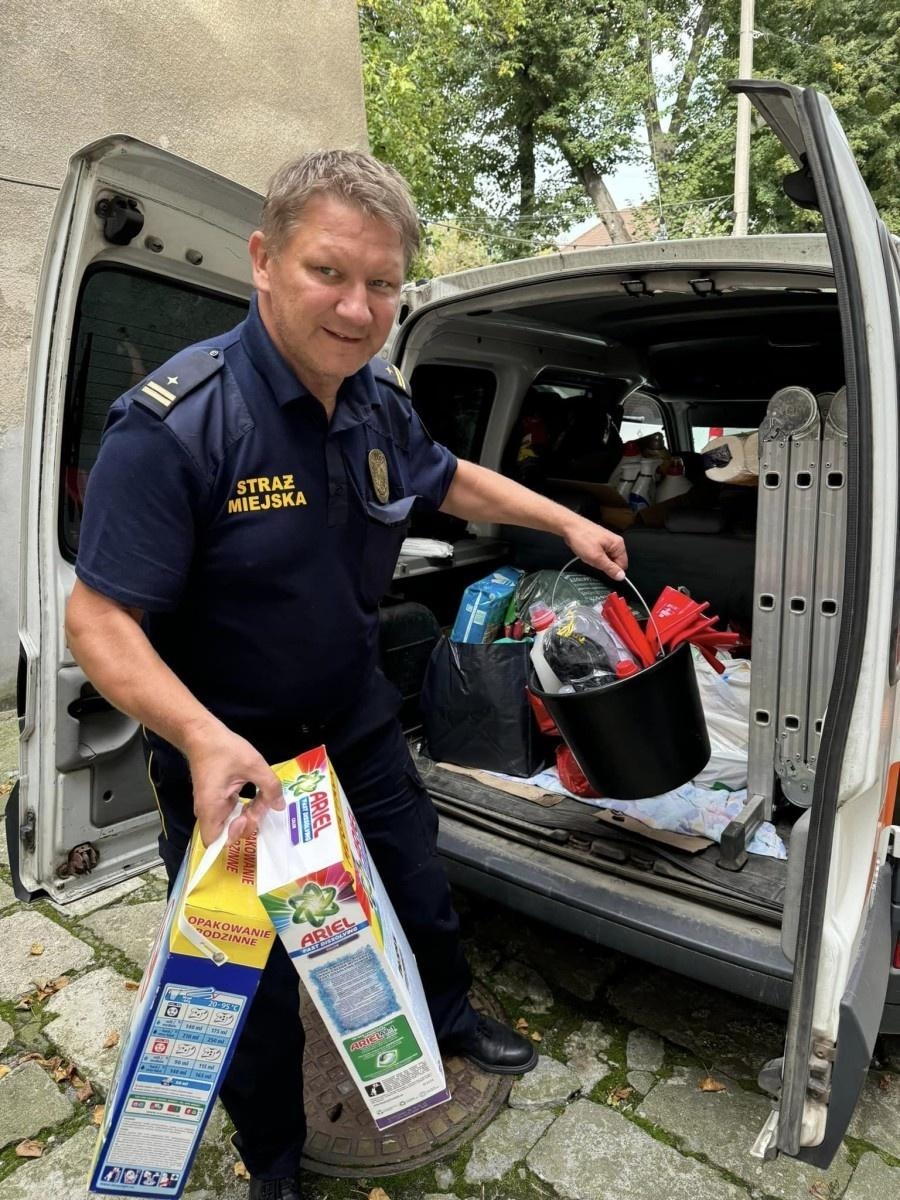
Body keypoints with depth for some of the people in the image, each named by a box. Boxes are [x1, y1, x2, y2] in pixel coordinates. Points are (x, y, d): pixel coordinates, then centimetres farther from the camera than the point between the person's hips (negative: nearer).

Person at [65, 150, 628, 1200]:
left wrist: (569, 523, 14)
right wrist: (203, 738, -43)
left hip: (358, 722, 6)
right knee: (255, 981, 14)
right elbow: (98, 620, -27)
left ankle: (447, 1018, 60)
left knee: (421, 891, 26)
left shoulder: (380, 402, -7)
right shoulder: (174, 421, -29)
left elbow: (449, 480, 13)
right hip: (226, 758, -5)